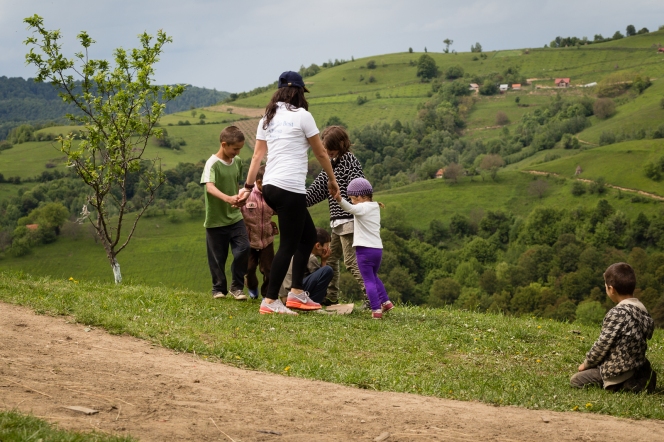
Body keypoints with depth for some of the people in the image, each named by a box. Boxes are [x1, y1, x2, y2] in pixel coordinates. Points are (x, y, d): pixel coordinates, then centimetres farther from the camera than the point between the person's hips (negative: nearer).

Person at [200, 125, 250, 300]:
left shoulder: (237, 162, 4)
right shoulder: (212, 163, -16)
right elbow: (209, 187, -32)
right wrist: (228, 198, -47)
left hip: (235, 217, 5)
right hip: (216, 220, -4)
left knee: (243, 249, -9)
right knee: (218, 257, 5)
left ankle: (237, 287, 6)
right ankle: (219, 289, 23)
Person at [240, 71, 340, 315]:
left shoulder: (268, 118, 14)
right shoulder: (302, 115, -3)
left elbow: (257, 154, 11)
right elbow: (321, 153, 3)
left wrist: (248, 186, 12)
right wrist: (332, 179, 15)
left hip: (270, 187, 8)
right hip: (290, 188, -8)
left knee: (308, 235, 18)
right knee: (288, 246, -3)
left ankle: (296, 293, 16)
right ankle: (270, 301, -4)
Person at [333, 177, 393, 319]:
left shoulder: (363, 208, -8)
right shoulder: (376, 208, 17)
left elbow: (350, 208, -31)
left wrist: (340, 200, -46)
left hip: (364, 249, -8)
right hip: (378, 248, 8)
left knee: (369, 281, -7)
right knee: (374, 277, 27)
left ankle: (376, 310, -13)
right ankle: (385, 302, 26)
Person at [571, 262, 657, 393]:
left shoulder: (617, 313, -22)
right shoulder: (642, 309, 2)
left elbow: (602, 344, -16)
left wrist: (586, 363, 3)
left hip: (617, 369, -9)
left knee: (575, 380, 4)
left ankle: (624, 385, -5)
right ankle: (638, 379, 14)